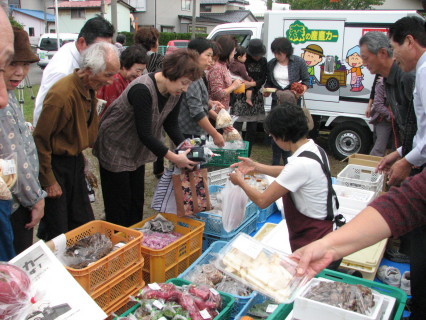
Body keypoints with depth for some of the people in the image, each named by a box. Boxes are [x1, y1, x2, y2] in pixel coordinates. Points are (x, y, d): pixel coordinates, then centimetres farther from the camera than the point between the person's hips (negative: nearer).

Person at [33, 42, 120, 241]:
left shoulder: (90, 89, 2)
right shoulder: (62, 94, -26)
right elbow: (41, 139, -22)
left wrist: (81, 163, 17)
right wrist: (48, 181, -16)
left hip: (75, 162, 9)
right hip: (56, 165, -8)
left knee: (84, 224, 16)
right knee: (57, 231, 1)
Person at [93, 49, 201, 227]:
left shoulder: (175, 92, -9)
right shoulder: (143, 90, -33)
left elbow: (171, 125, 0)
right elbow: (144, 133, -32)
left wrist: (185, 148, -15)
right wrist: (174, 158, -32)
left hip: (136, 149, 8)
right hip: (114, 148, -8)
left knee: (137, 201, 15)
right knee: (119, 204, 1)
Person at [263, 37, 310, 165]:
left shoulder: (299, 62, -5)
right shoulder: (271, 64, 4)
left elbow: (306, 80, 2)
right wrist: (267, 91, -4)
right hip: (276, 102, 3)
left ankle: (288, 163, 11)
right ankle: (275, 164, 17)